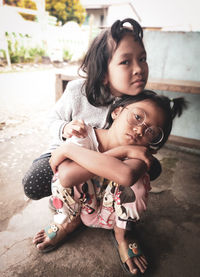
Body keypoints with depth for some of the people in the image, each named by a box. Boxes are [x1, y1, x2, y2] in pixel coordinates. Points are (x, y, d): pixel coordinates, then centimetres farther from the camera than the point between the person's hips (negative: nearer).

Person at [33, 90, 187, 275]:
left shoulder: (139, 152, -25)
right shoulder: (85, 137, -24)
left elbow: (126, 175, -51)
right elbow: (66, 176, -43)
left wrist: (67, 149, -43)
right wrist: (120, 152, -42)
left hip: (113, 214, 0)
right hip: (85, 209, 0)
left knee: (136, 177, -30)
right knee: (67, 171, -30)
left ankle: (121, 235, 0)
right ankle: (69, 222, 3)